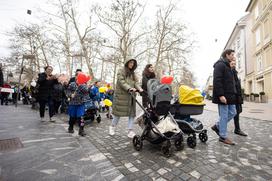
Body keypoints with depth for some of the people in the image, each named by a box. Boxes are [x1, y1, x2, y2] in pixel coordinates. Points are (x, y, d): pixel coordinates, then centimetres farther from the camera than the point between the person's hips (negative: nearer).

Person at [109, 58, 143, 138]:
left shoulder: (133, 73, 20)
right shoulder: (121, 71, 2)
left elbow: (136, 82, 7)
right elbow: (121, 81, -13)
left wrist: (139, 88, -14)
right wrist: (129, 88, -28)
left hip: (131, 96, 6)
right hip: (121, 95, -5)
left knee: (132, 113, 2)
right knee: (119, 112, 2)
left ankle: (130, 131, 12)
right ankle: (112, 127, 27)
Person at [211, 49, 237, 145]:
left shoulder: (227, 66, 23)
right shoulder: (220, 65, -10)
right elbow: (217, 81, -21)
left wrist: (233, 94, 20)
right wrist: (220, 95, -26)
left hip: (229, 95, 10)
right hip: (223, 96, -10)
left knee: (232, 113, 13)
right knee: (224, 116, -3)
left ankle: (217, 126, 23)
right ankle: (223, 136, 9)